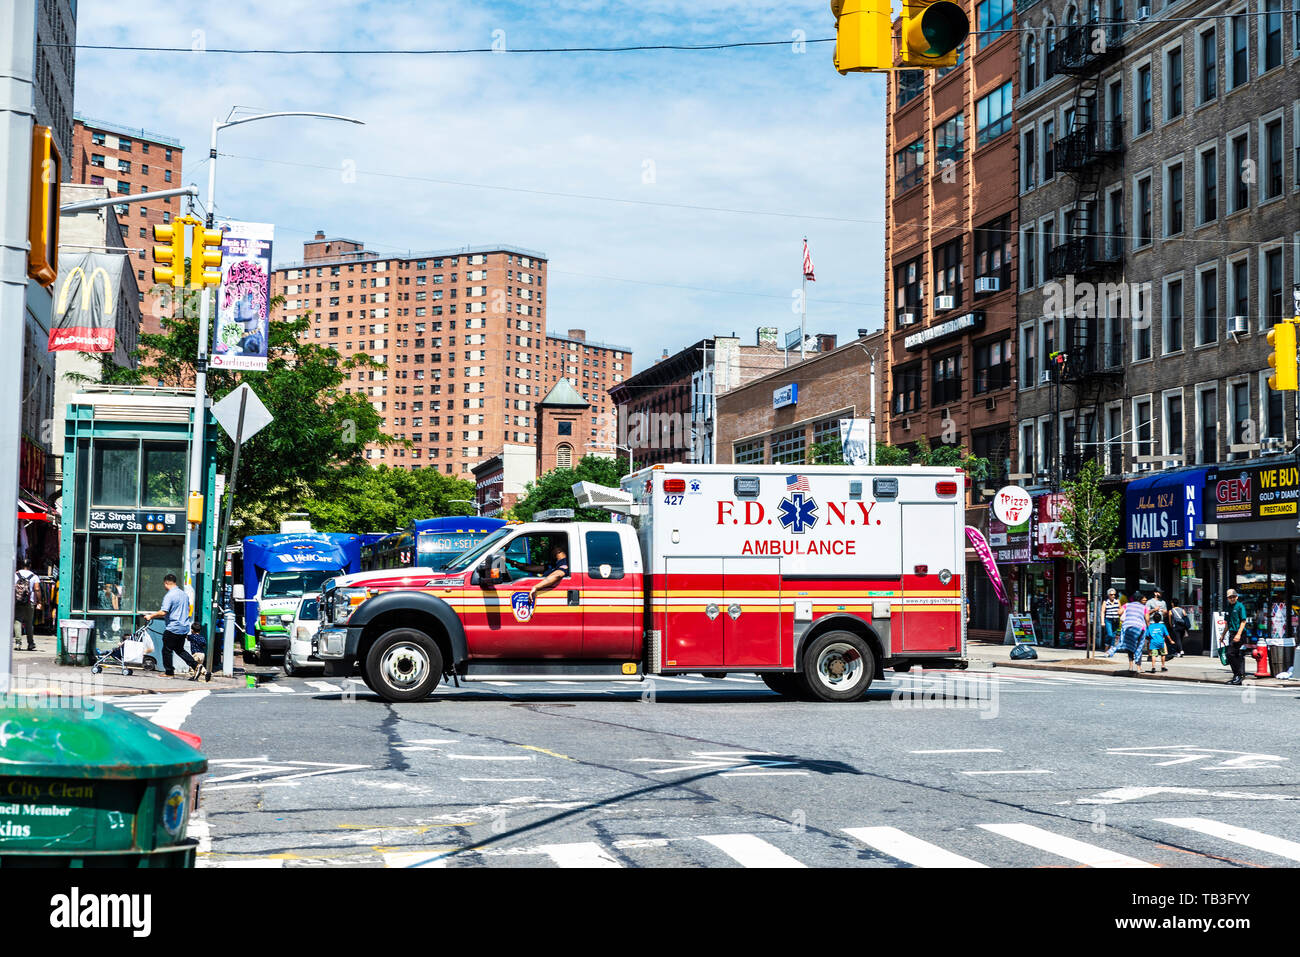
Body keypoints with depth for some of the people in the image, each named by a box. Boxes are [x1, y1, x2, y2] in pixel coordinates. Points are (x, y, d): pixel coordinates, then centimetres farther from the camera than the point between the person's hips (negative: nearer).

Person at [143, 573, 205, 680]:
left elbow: (163, 612, -23)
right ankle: (196, 665, 3)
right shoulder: (183, 593, 11)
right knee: (179, 649, 17)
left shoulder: (169, 595, -16)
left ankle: (169, 672, 11)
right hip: (184, 627, 8)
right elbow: (188, 609, 22)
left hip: (172, 628, -8)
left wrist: (151, 616, -12)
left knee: (167, 650, 6)